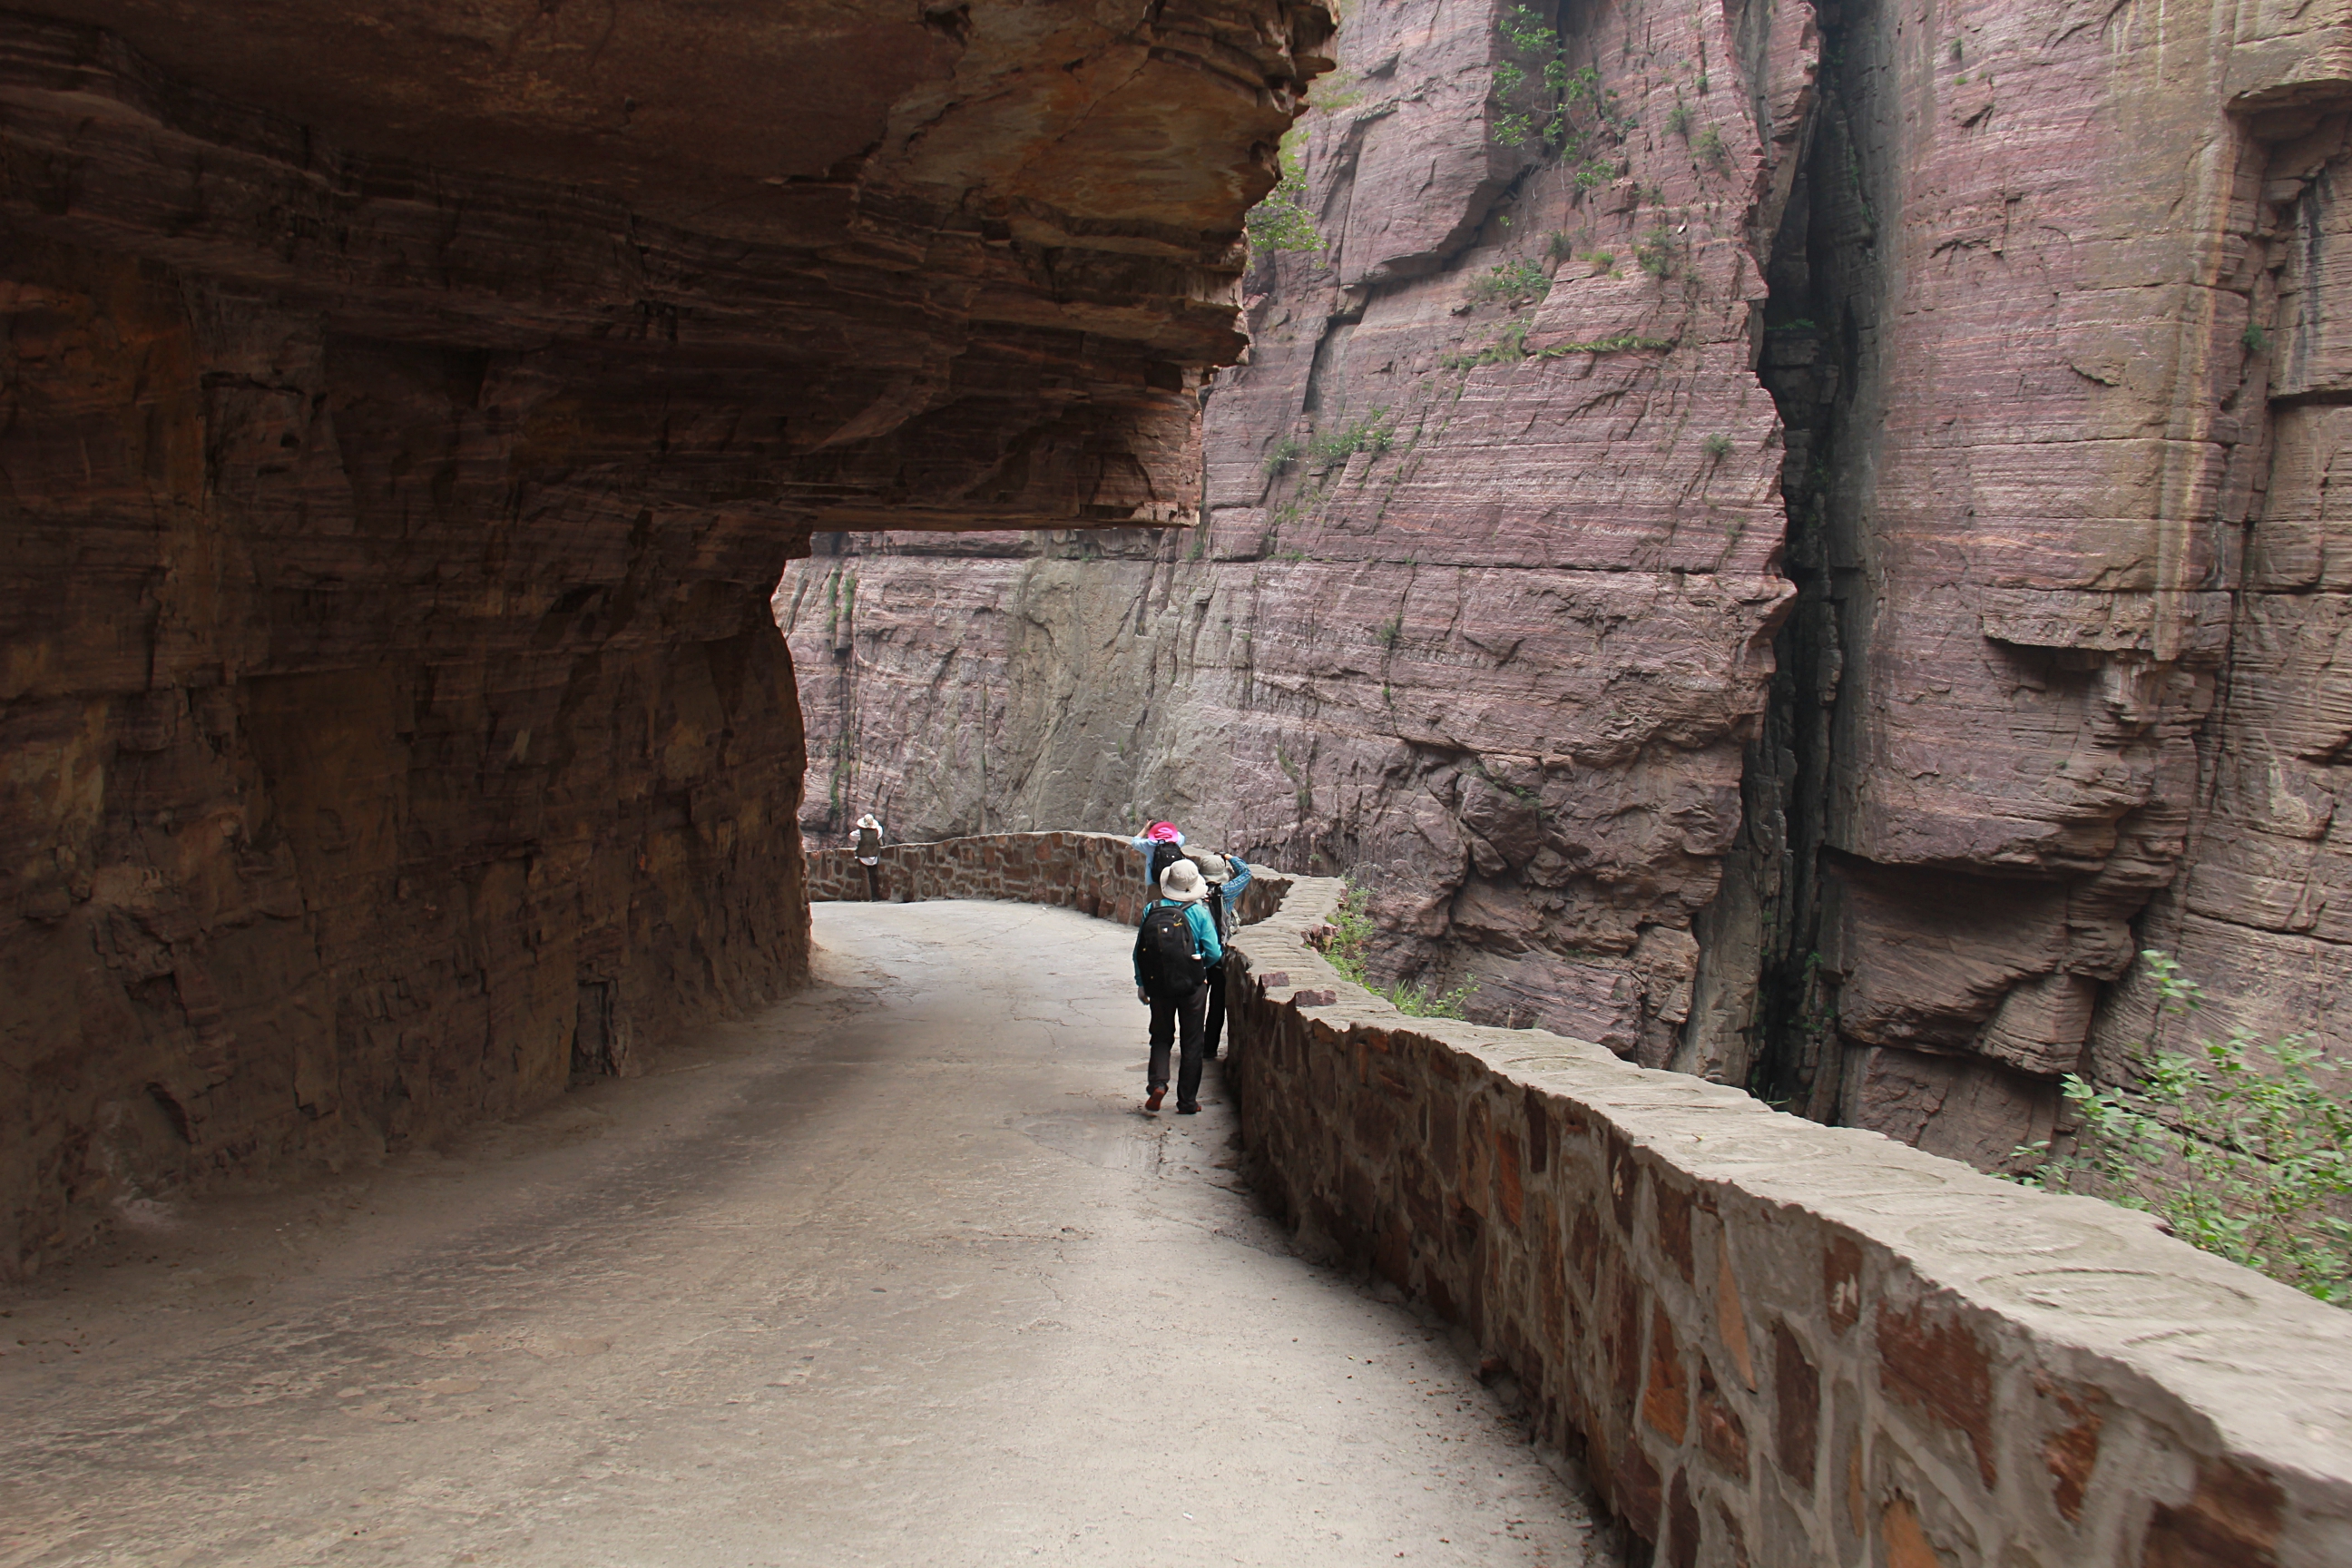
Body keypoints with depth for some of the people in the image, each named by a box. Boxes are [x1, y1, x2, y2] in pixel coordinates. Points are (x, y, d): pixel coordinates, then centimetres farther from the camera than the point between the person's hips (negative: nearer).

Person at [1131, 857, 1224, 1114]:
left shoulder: (1150, 910, -5)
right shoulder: (1199, 912, -10)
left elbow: (1139, 951, 0)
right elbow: (1213, 954, -9)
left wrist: (1141, 984, 11)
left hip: (1158, 986, 2)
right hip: (1192, 986, -2)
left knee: (1161, 1036, 18)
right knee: (1191, 1042, 10)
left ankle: (1157, 1082, -5)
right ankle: (1187, 1101, 12)